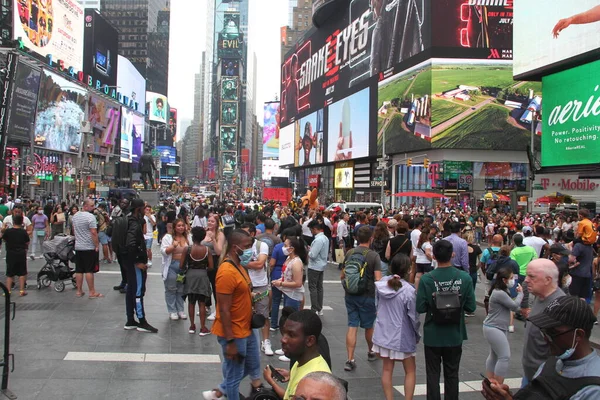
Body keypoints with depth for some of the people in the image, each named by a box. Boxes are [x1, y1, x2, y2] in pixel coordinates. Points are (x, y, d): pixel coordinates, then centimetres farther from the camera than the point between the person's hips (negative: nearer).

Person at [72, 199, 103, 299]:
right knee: (89, 271, -4)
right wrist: (97, 245, -14)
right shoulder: (90, 216, -15)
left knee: (79, 270, 10)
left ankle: (79, 291, 16)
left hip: (78, 247, 7)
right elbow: (94, 233, -20)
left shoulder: (75, 216, 10)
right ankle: (92, 292, 1)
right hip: (89, 248, -7)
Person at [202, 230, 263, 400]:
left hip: (245, 330, 10)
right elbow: (224, 310, -24)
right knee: (234, 376, 6)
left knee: (252, 367, 22)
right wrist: (230, 341, -22)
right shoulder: (227, 272, -24)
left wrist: (252, 296, 6)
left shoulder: (239, 266, 7)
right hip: (233, 334, -10)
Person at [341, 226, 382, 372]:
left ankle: (350, 360, 3)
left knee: (352, 326, 6)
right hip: (367, 296, -3)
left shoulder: (349, 253, 1)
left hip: (350, 295, 3)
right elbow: (378, 280, -18)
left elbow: (342, 276, 10)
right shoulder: (373, 256, -13)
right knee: (369, 325, 16)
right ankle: (370, 352, 38)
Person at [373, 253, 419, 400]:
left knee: (387, 370, 15)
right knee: (410, 371, 14)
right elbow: (414, 317, -15)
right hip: (402, 336, -5)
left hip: (383, 333, 5)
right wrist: (417, 335, 2)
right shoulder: (409, 290, -22)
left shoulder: (382, 283, -6)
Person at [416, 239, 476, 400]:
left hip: (433, 335, -1)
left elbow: (420, 308, -15)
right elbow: (471, 307, -8)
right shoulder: (465, 278, -13)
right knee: (452, 375, 17)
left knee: (433, 374, 13)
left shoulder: (426, 279, -18)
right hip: (455, 335, 2)